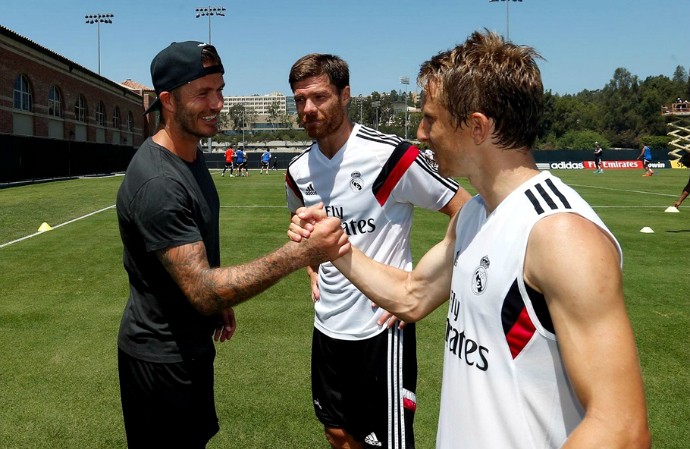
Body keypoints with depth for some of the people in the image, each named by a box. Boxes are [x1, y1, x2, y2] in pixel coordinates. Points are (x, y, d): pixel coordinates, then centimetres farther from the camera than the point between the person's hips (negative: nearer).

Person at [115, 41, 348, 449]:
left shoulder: (192, 151, 2)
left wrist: (220, 301, 18)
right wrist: (300, 252, -39)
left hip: (192, 343, 9)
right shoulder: (157, 183, -30)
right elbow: (203, 291, -34)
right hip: (160, 358, -9)